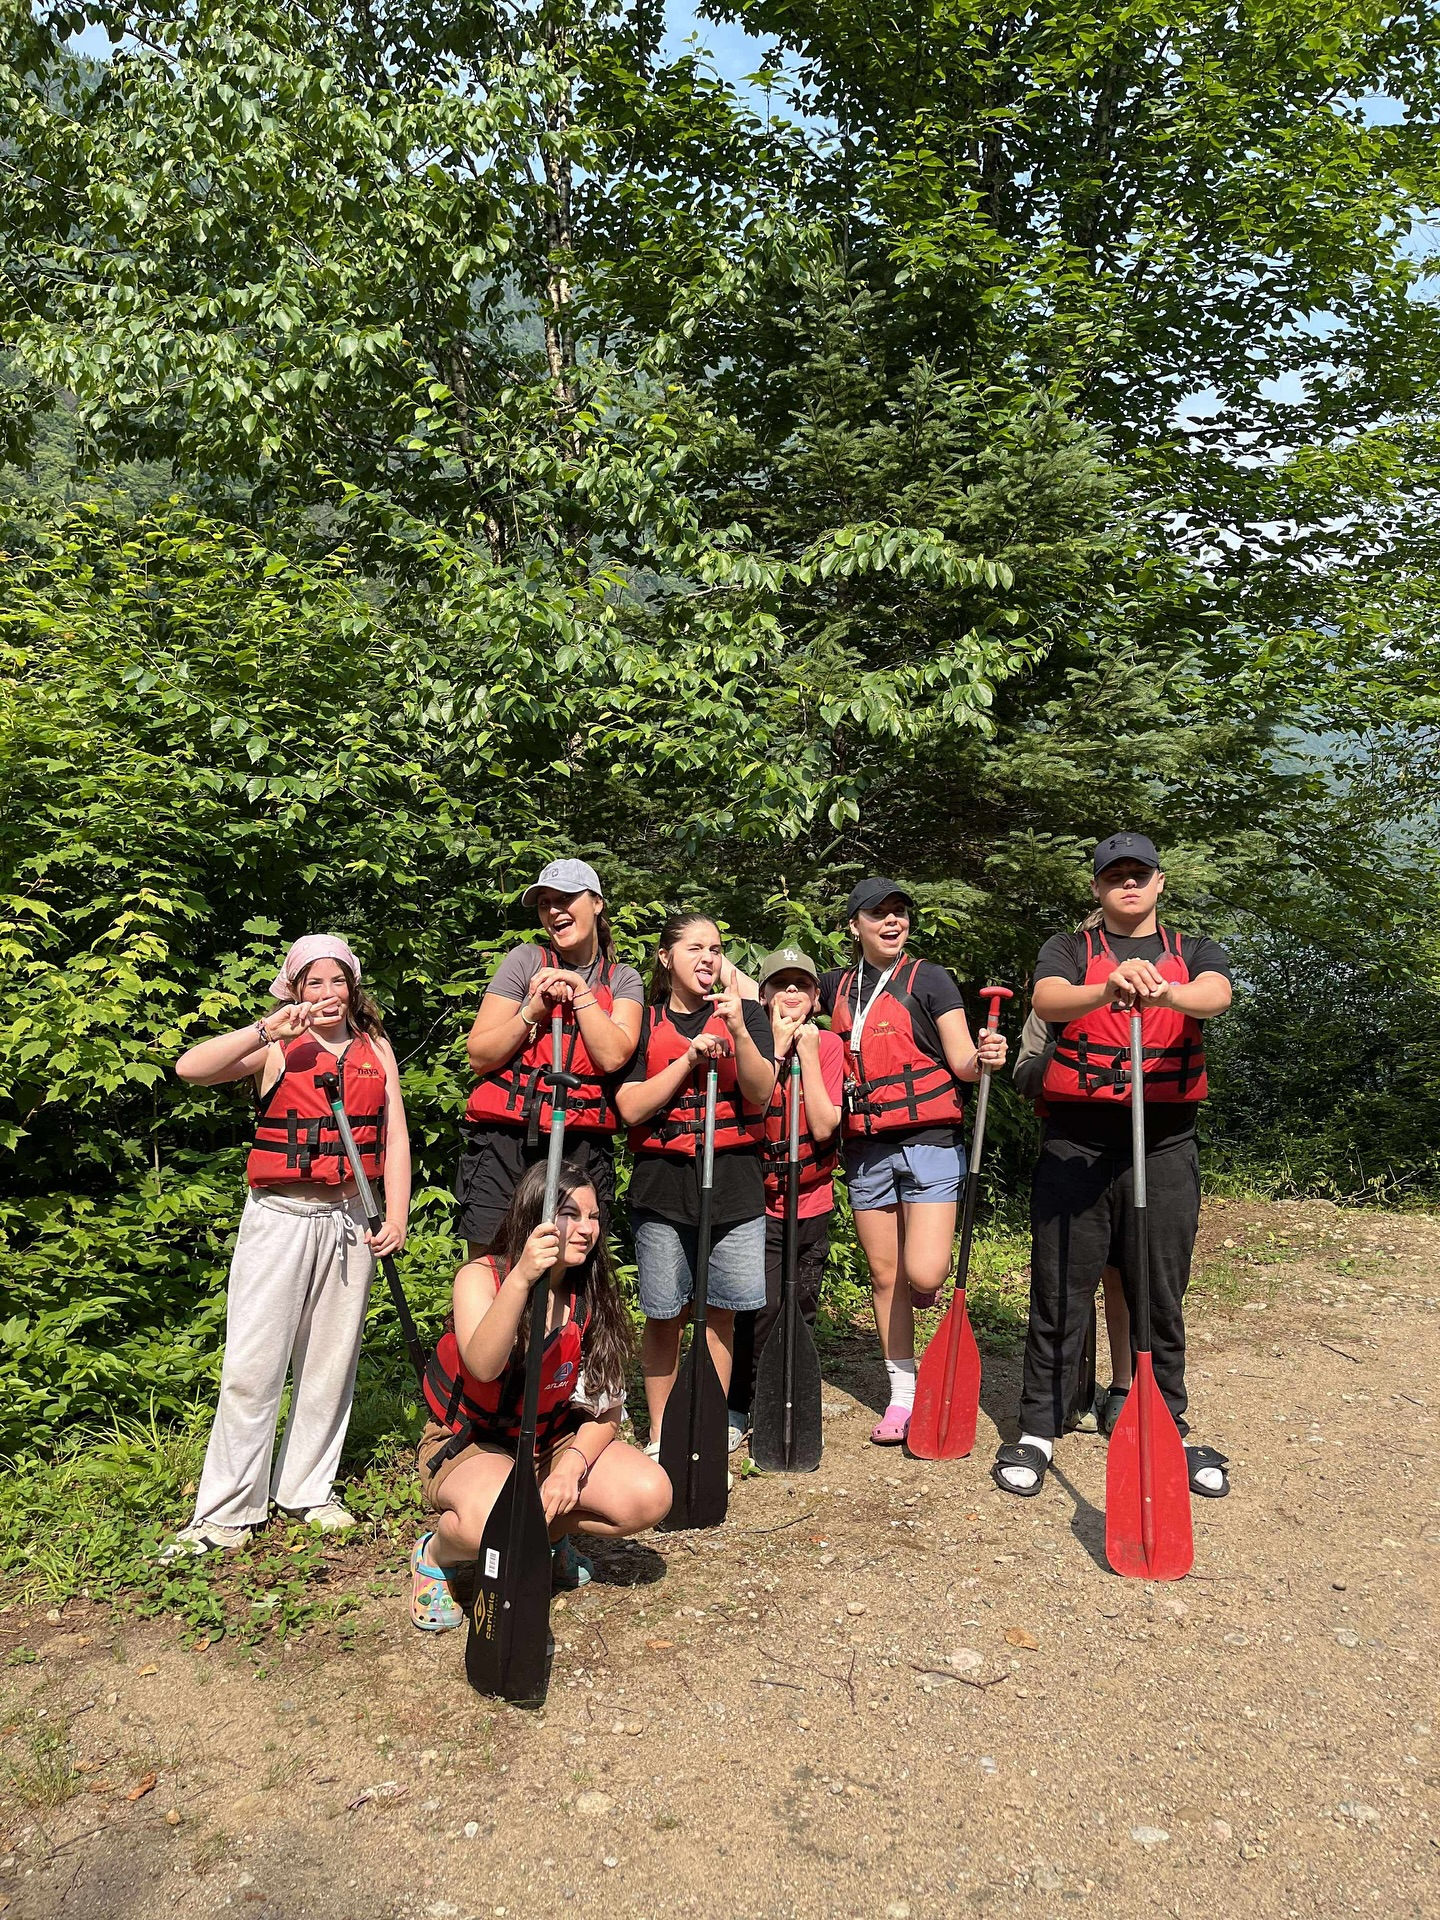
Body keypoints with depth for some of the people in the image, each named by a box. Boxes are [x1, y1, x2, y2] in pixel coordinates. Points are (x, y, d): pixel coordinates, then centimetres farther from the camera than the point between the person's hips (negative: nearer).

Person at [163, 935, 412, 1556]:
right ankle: (227, 1511, 6)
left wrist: (397, 1218, -2)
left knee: (330, 1363, 9)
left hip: (347, 1219, 3)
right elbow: (190, 1068, -15)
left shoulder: (376, 1050, 10)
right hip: (279, 1217, -3)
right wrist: (267, 1029, -22)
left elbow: (395, 1135, 7)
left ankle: (306, 1490, 23)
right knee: (252, 1366, -4)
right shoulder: (276, 1049, 1)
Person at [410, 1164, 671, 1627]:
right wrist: (522, 1278, -48)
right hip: (466, 1444, -5)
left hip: (553, 1441, 5)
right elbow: (484, 1367, -37)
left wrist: (573, 1465, -23)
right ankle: (435, 1554, -1)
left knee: (650, 1496, -18)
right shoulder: (480, 1277, -17)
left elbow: (604, 1407, -4)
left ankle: (547, 1534, 10)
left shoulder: (594, 1296, -6)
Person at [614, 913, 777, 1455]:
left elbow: (761, 1096, -4)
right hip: (662, 1182, 0)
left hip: (734, 1180, 1)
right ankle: (660, 1438, 19)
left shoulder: (746, 1012, 7)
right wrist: (690, 1056, -12)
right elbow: (631, 1108, -4)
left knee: (722, 1312, 4)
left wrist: (739, 1030, -19)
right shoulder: (645, 1022, 6)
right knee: (663, 1316, 3)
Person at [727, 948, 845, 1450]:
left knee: (801, 1309, 9)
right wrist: (776, 1047, -19)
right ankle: (736, 1408, 3)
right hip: (759, 1200, -2)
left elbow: (823, 1126, -14)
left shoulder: (827, 1043, -2)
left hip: (812, 1202, 2)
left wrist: (807, 1050, -15)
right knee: (763, 1305, -14)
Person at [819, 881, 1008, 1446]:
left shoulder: (929, 979, -3)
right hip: (866, 1148, 4)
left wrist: (984, 1057, -28)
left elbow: (962, 1063, -6)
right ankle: (903, 1394, 22)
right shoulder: (837, 985, 9)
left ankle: (924, 1281, 23)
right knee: (883, 1275, 8)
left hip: (928, 1140, -4)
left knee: (923, 1273, -15)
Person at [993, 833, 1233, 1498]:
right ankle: (1037, 1430, 15)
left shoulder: (1196, 952, 10)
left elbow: (1216, 995, -15)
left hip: (1165, 1148, 1)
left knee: (1161, 1297, 9)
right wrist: (1109, 989, -39)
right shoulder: (1068, 949, 6)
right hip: (1075, 1144, -1)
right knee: (1059, 1293, 4)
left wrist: (1164, 991, -39)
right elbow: (1047, 1001, -17)